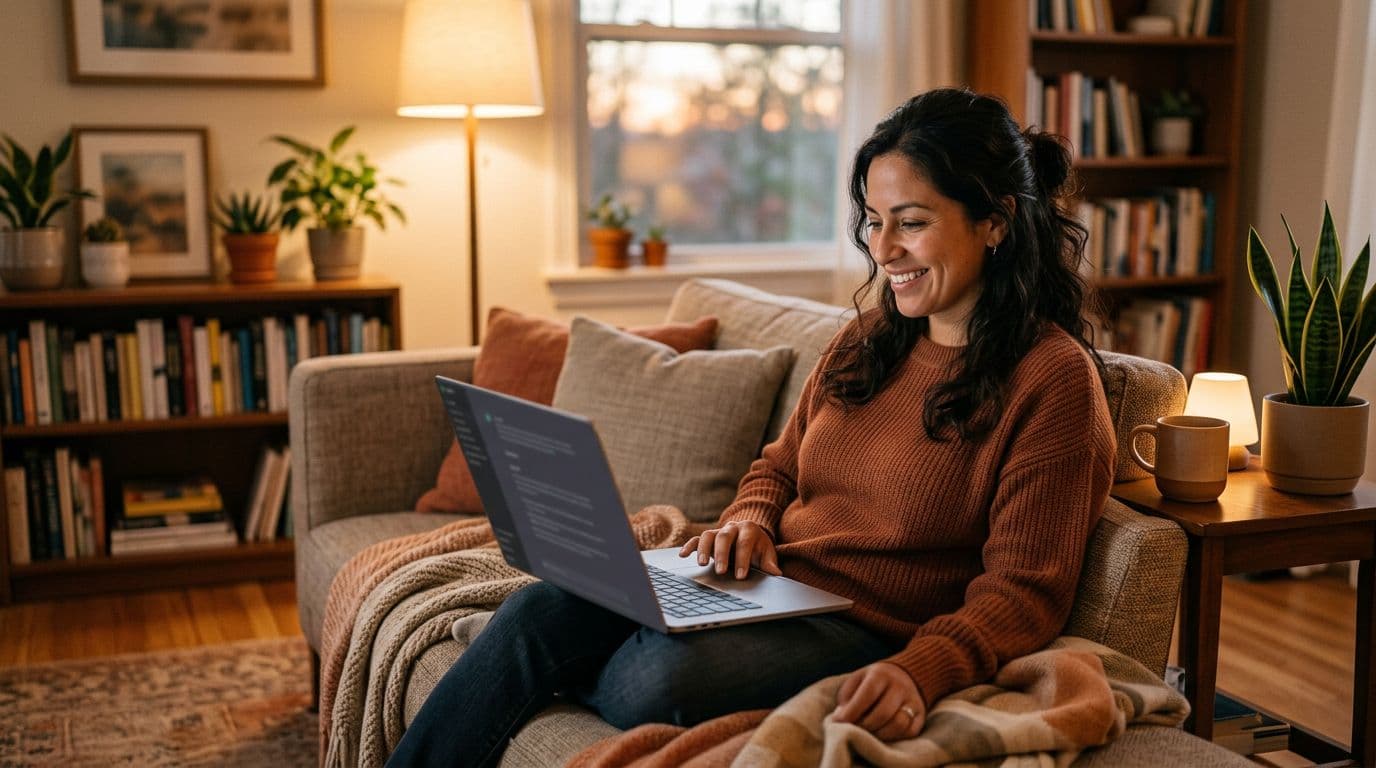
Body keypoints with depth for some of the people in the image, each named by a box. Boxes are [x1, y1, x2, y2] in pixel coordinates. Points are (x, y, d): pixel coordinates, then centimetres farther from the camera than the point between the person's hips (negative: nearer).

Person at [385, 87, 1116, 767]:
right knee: (539, 610, -16)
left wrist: (919, 671, -32)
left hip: (866, 636, -6)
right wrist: (749, 518, -2)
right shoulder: (864, 342, 14)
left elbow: (1024, 589, -14)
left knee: (666, 675, -33)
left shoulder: (1054, 380, -9)